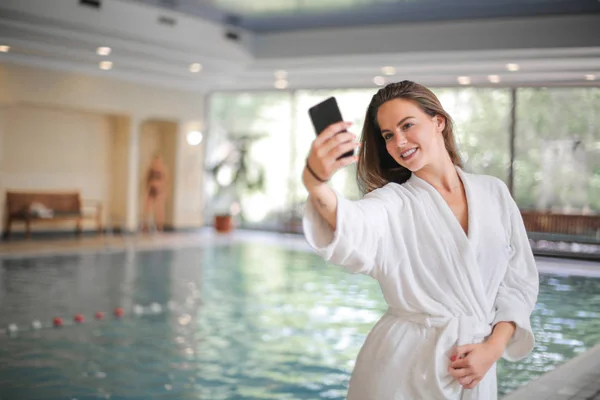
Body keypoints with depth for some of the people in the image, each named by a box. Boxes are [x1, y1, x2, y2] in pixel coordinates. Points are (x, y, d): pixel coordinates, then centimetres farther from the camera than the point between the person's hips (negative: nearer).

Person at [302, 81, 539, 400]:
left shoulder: (493, 192, 3)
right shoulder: (393, 202, -6)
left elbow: (520, 280, 7)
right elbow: (353, 231, -30)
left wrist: (494, 347, -7)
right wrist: (315, 182, -50)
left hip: (474, 369, 2)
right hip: (403, 366, -2)